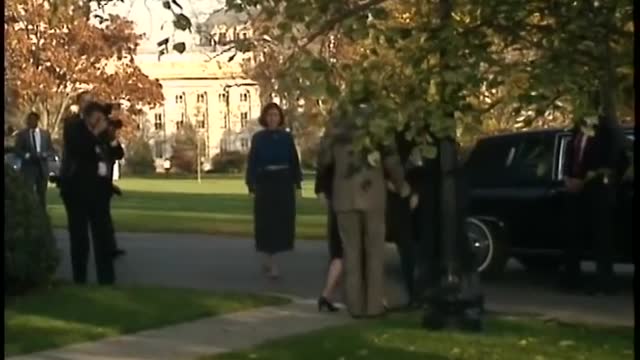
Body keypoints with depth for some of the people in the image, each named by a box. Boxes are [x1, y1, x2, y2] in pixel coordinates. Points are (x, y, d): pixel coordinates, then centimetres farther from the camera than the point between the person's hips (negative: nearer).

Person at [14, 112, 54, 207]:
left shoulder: (45, 133, 9)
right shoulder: (21, 134, 3)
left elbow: (51, 150, 8)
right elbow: (17, 150, -1)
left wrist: (43, 154, -12)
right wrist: (28, 155, -17)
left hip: (42, 167, 2)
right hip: (28, 167, -2)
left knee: (42, 193, 6)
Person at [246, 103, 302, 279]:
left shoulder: (287, 137, 5)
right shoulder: (258, 138, 1)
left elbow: (294, 161, 6)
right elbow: (252, 162, -2)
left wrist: (297, 182, 0)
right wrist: (251, 185, -9)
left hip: (284, 183, 3)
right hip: (265, 183, -2)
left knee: (282, 221, 6)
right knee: (267, 222, -4)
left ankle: (269, 259, 23)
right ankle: (270, 263, -1)